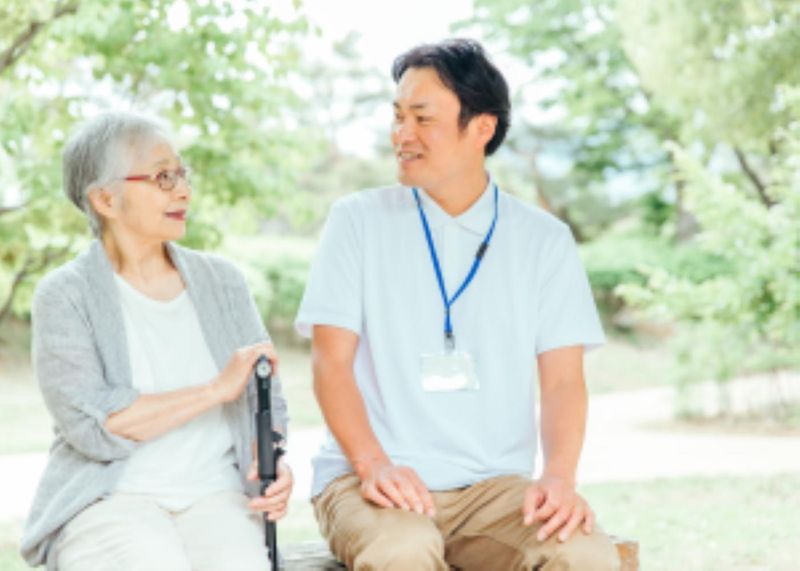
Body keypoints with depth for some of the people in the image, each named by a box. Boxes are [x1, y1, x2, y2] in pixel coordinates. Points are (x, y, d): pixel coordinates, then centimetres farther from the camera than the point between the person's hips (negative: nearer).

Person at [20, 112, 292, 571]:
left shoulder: (221, 281, 15)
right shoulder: (65, 295, 1)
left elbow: (266, 401, 15)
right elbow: (92, 425, -12)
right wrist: (217, 389, -11)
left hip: (214, 494, 3)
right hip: (108, 499, -3)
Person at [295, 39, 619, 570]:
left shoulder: (544, 240, 7)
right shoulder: (358, 221, 4)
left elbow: (563, 379, 2)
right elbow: (332, 362, -2)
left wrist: (560, 475, -17)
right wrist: (373, 463, -18)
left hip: (495, 485, 2)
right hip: (370, 480, -2)